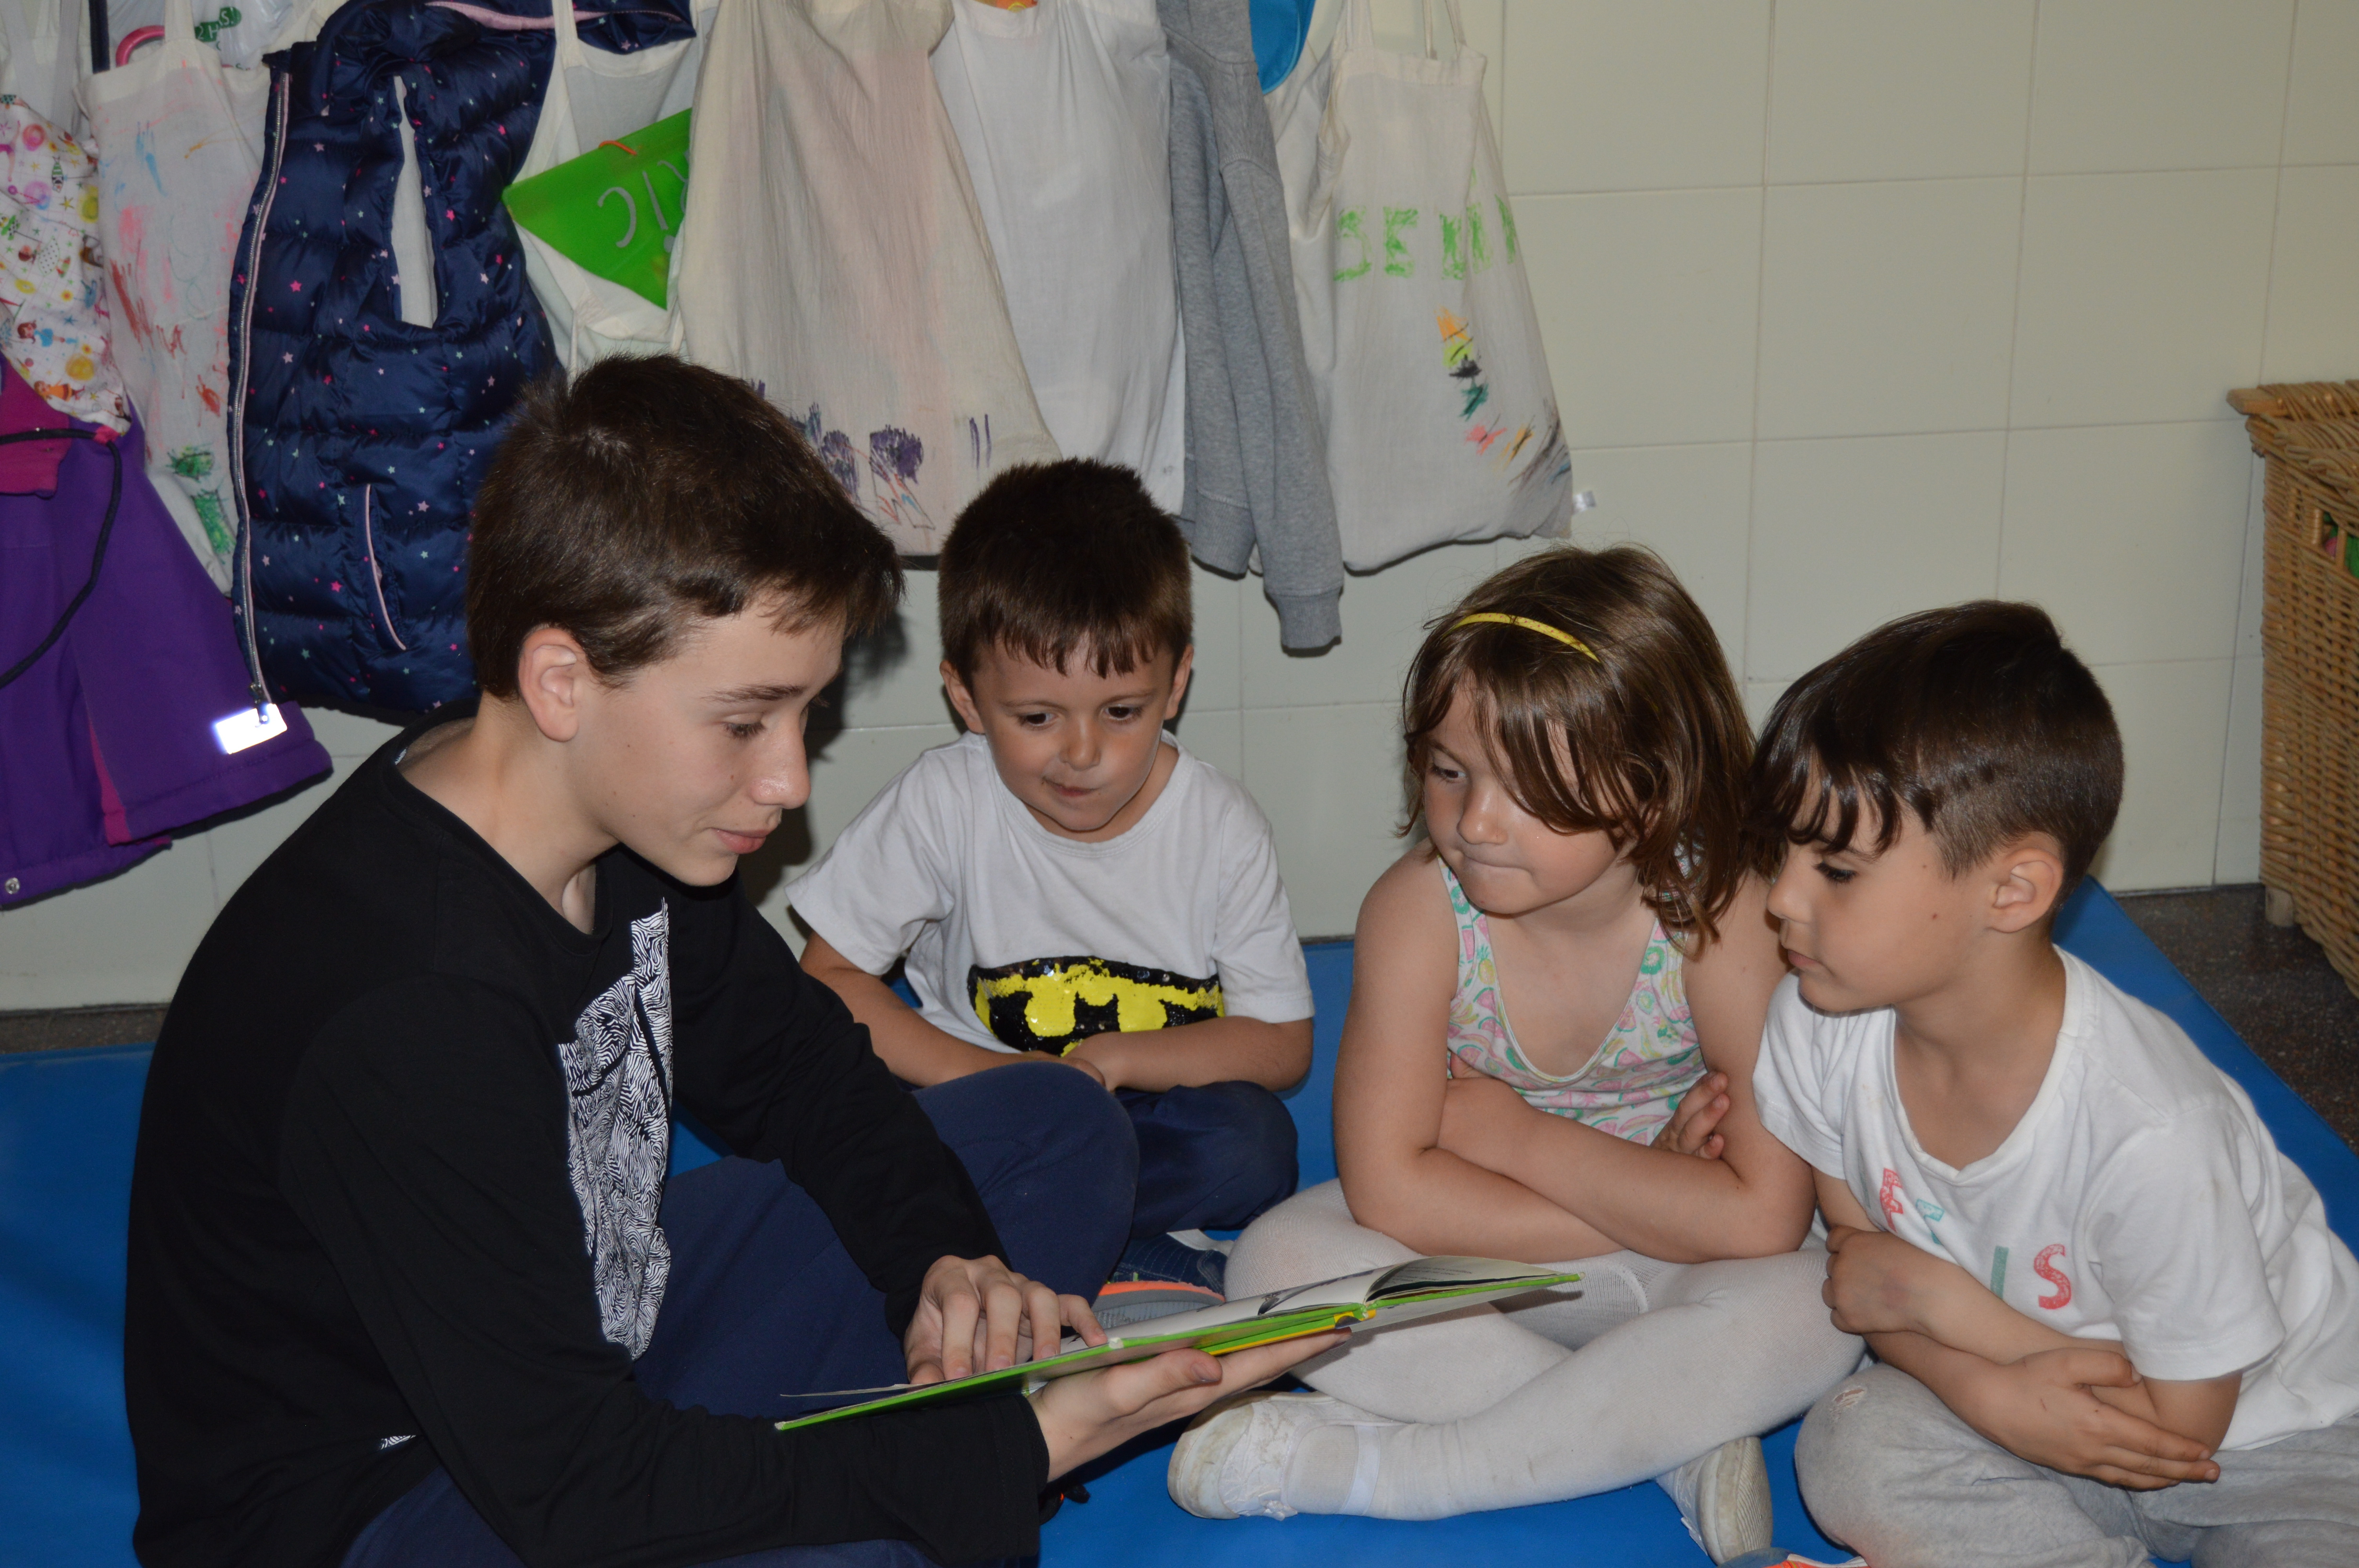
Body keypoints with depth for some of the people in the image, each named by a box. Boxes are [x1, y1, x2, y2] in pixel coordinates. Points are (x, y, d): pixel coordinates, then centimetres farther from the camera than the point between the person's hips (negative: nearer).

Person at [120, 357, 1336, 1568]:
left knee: (1057, 1130, 9)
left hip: (585, 1351, 9)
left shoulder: (631, 824, -6)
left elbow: (797, 1062, 12)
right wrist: (1015, 1450, -31)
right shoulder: (403, 1017, -33)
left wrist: (942, 1257, -8)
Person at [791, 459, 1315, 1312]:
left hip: (1160, 1118, 1)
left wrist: (1114, 1058, -18)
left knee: (1254, 1140, -31)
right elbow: (830, 977, -5)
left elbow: (1283, 1043, -3)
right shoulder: (944, 802, -9)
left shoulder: (1223, 827, -7)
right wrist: (979, 1075, -19)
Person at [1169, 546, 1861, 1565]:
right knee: (1278, 1260, -24)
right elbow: (1390, 1187, -22)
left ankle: (1373, 1469, -27)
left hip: (1656, 1284, -1)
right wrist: (1651, 1201, -23)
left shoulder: (1720, 916, -22)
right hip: (1480, 1256, 2)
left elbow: (1763, 1222, -27)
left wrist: (1509, 1130, -21)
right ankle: (1675, 1442, -24)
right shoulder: (1419, 910, -19)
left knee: (1807, 1316, -33)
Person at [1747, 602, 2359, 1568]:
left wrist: (1935, 1297, -20)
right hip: (2014, 1403, 4)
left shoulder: (2147, 1133, -33)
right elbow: (1865, 1273, -4)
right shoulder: (1819, 1026, -16)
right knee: (1851, 1450, -25)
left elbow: (2184, 1421, -21)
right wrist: (1994, 1391, -26)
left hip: (2263, 1435, -4)